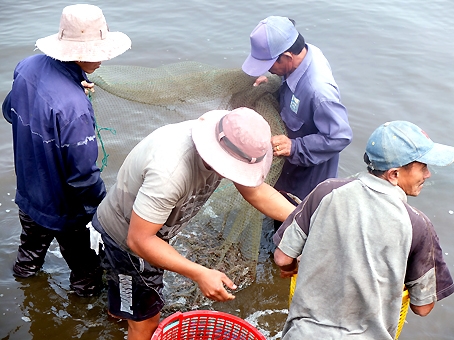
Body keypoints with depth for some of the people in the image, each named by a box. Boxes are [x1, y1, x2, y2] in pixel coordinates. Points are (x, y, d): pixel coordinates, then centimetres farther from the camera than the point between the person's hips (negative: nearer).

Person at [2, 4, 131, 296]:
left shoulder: (28, 66, -15)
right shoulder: (73, 106, -40)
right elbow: (83, 174, -30)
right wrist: (105, 203, -14)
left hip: (27, 188, 7)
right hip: (63, 205, -7)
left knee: (33, 236, 36)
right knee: (81, 253, 24)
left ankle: (26, 266, 64)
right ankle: (87, 284, 50)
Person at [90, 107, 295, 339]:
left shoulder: (230, 147, -20)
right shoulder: (170, 172, -44)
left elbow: (256, 190, -7)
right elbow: (139, 240, -38)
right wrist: (200, 275, -41)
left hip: (148, 224, 8)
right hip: (128, 235, -8)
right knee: (145, 320, 8)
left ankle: (119, 307, 68)